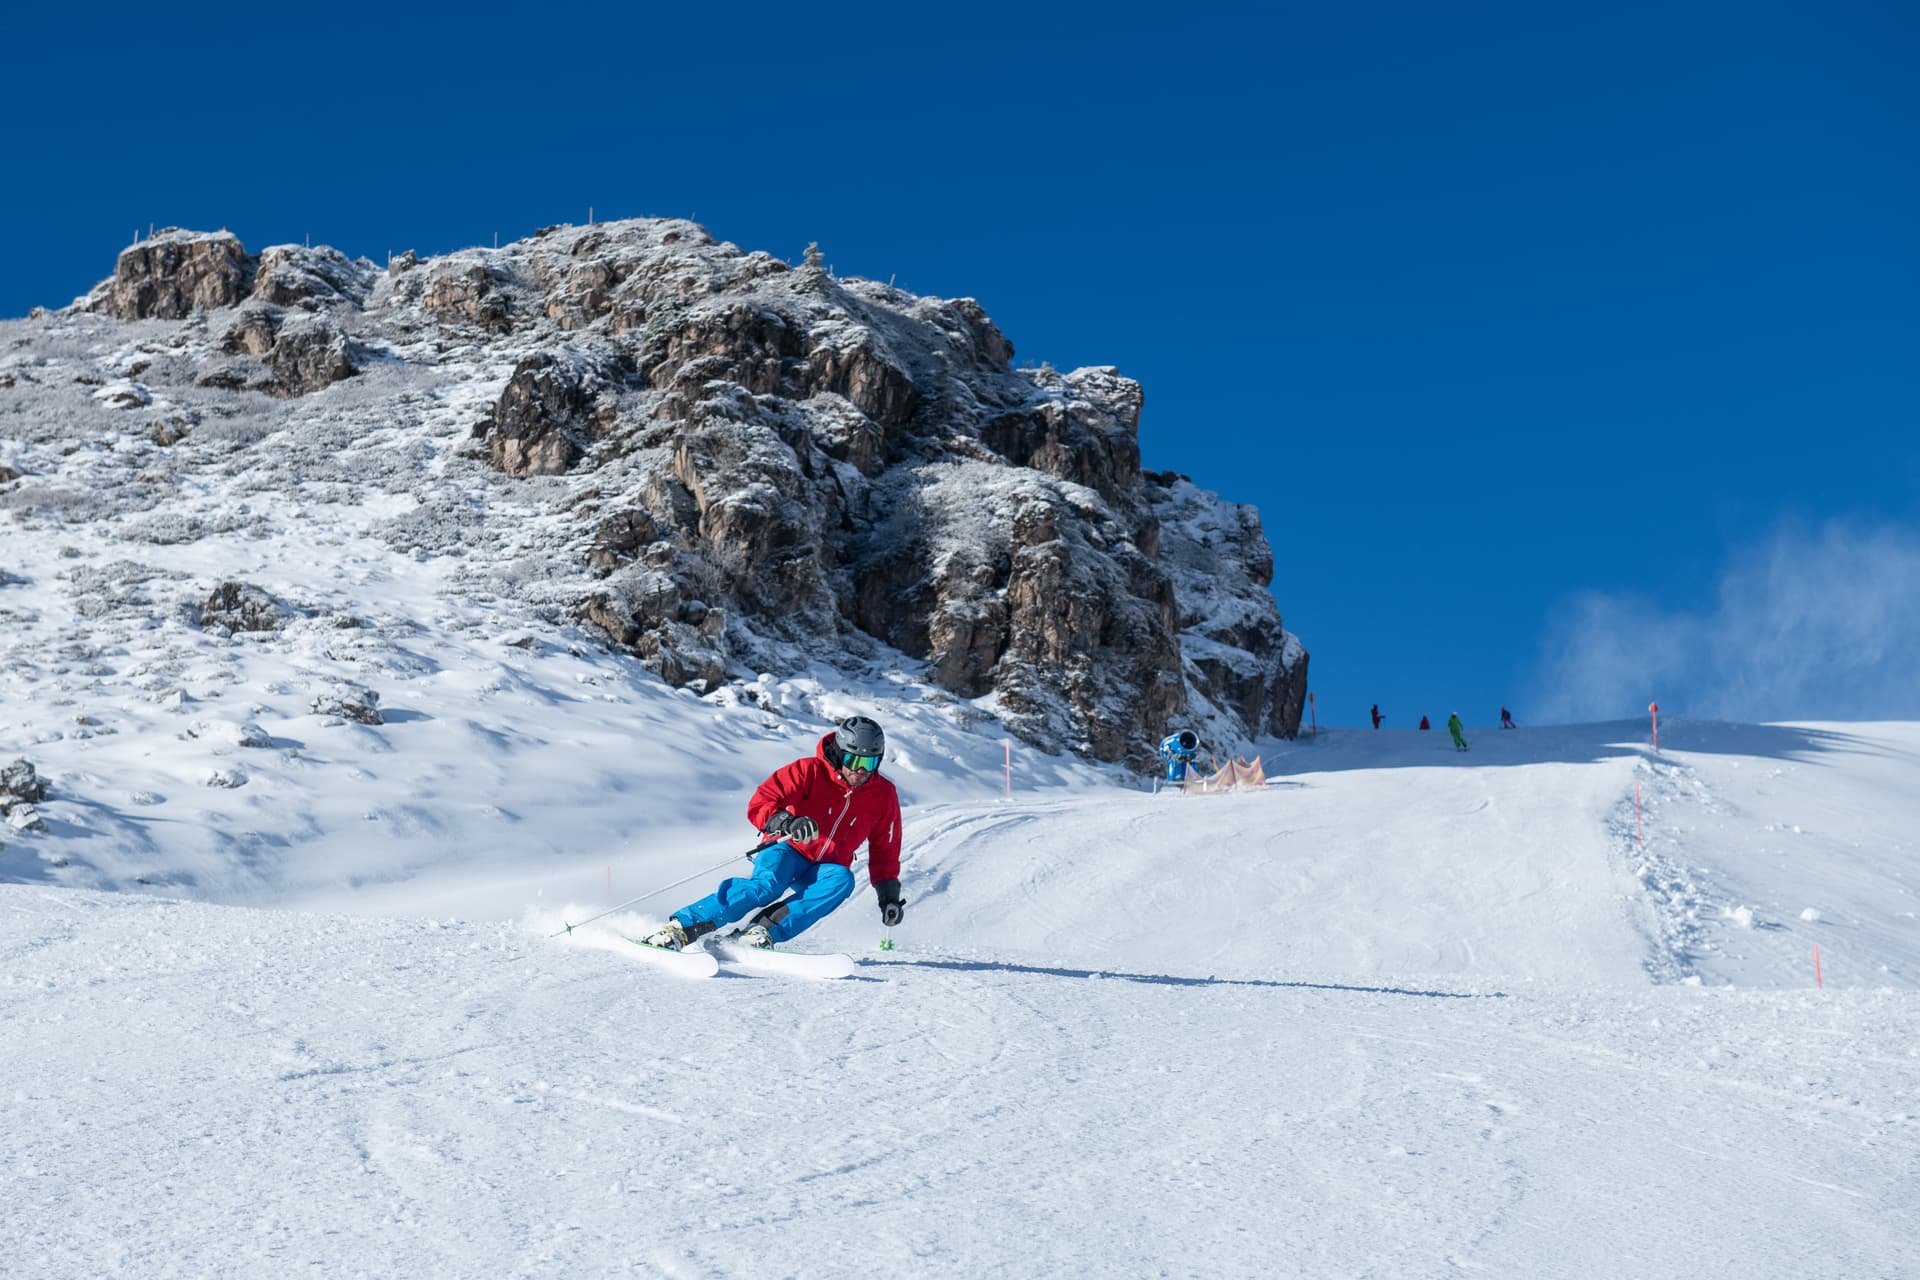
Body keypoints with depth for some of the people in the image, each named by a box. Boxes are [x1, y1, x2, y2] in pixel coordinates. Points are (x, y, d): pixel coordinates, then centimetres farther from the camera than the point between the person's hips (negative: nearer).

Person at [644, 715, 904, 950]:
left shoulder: (884, 795, -2)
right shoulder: (810, 771, -13)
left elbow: (885, 850, 12)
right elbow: (759, 805, -21)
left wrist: (889, 895, 4)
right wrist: (787, 824, -41)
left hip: (823, 869, 3)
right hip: (788, 852, -3)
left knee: (842, 880, -32)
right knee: (768, 885, -36)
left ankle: (762, 931, -40)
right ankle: (680, 927, -36)